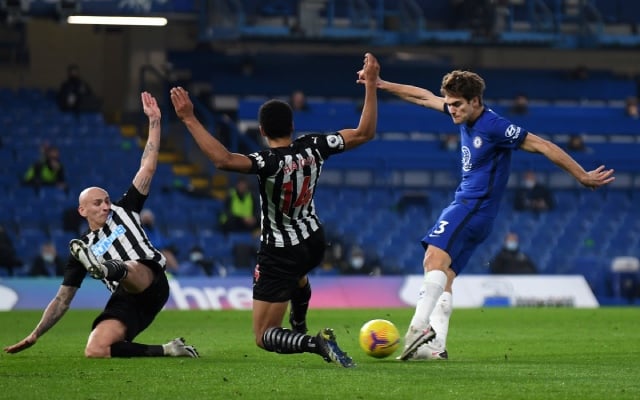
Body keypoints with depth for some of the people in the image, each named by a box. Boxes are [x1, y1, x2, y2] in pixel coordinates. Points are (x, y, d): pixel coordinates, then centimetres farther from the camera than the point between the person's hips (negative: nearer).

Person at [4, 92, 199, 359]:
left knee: (130, 269, -38)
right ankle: (164, 351, -14)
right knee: (94, 350, -23)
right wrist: (34, 336, 17)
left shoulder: (123, 212, 20)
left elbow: (147, 168, 18)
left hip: (150, 283, -3)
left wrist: (154, 120, 12)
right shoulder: (81, 249, 21)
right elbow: (63, 299, 23)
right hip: (125, 301, 3)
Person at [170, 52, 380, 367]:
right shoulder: (313, 147, -14)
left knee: (264, 337, 0)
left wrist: (189, 119, -43)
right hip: (314, 242, 7)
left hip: (279, 253, -6)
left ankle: (314, 343, -25)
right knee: (297, 274, 46)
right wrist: (371, 84, 1)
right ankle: (299, 328, 61)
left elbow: (222, 158, -46)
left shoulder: (269, 163, -30)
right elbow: (365, 133, -4)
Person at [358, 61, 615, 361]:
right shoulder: (465, 115, 10)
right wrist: (381, 85, 24)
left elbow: (543, 146, -11)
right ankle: (436, 345, -4)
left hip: (474, 206, -10)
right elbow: (424, 97, 22)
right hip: (465, 205, 10)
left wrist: (582, 176, -8)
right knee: (443, 279, 3)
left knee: (435, 260, -27)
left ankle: (419, 327, -43)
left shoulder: (494, 126, -15)